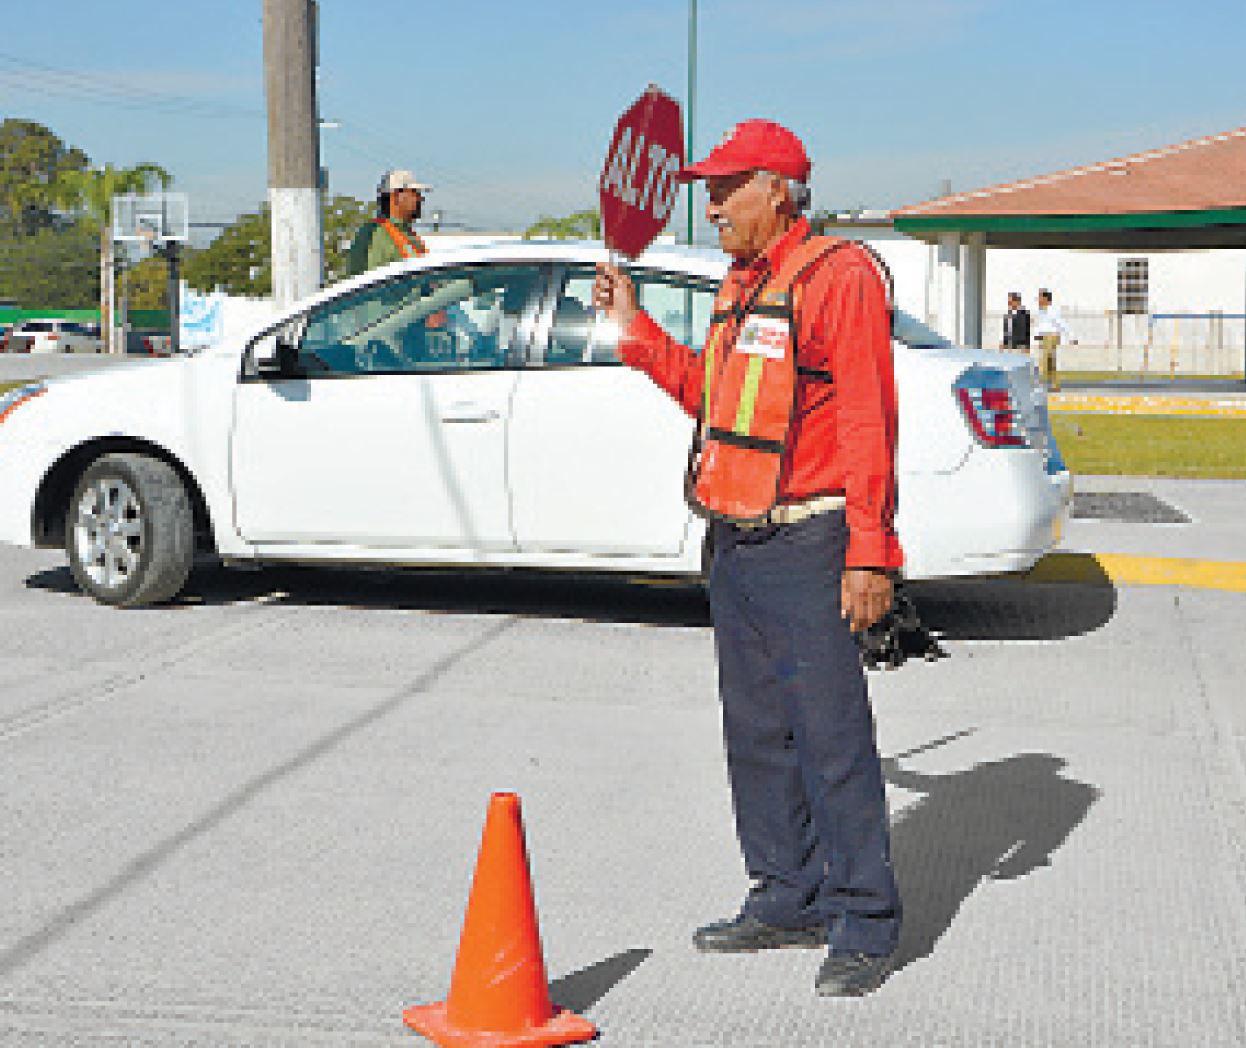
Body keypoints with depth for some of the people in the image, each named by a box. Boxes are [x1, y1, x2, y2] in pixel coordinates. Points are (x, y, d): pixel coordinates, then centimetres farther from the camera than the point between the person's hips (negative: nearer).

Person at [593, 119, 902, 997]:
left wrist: (870, 553, -20)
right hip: (736, 545, 9)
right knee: (757, 734, 14)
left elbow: (867, 423, -16)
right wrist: (636, 331, 18)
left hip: (805, 547, -9)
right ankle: (787, 901, 26)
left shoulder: (837, 276, -10)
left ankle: (864, 928, 3)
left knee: (832, 739, -6)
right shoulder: (743, 286, 18)